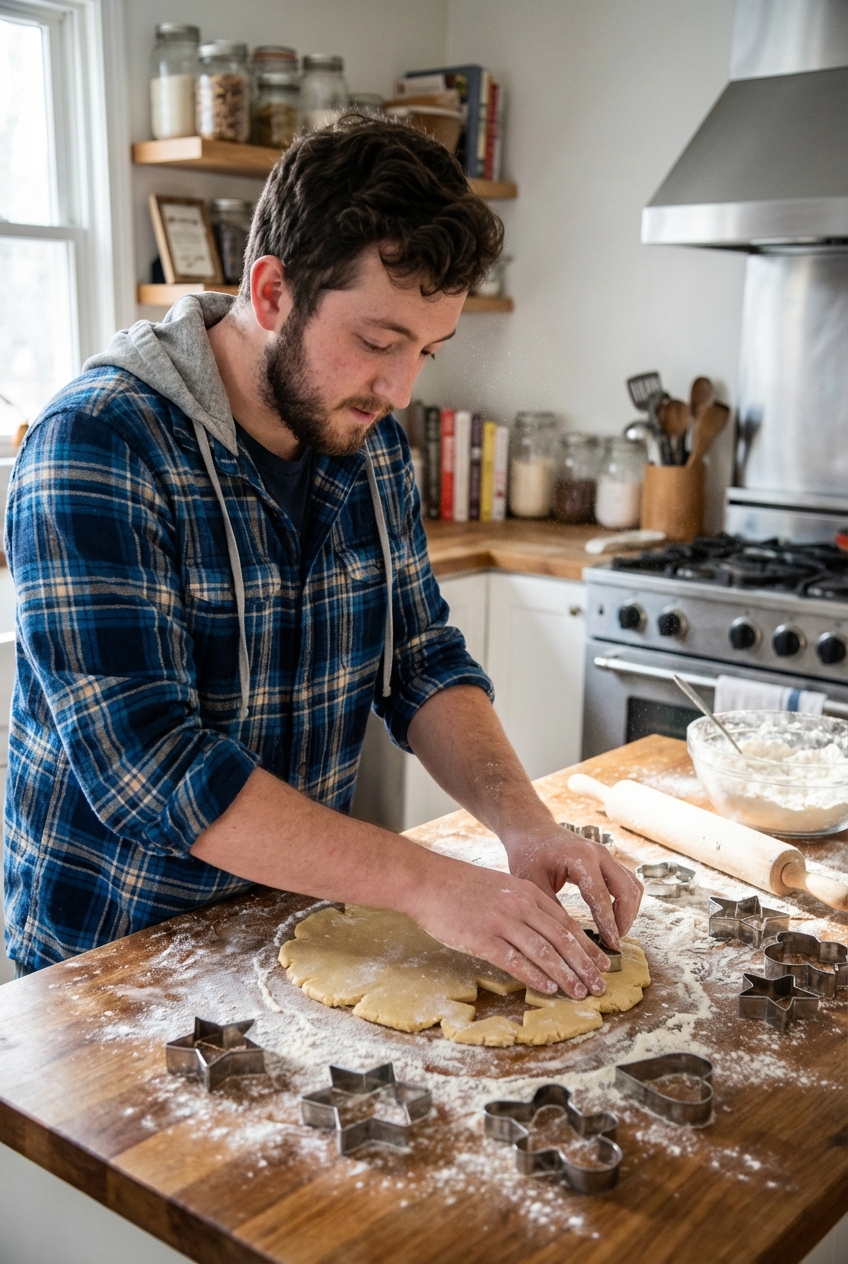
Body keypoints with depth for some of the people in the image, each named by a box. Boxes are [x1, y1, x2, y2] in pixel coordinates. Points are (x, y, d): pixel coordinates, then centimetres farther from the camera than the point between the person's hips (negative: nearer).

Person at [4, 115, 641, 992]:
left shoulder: (368, 442, -1)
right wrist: (425, 883, -29)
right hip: (108, 954, -4)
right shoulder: (97, 445, -23)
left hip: (295, 917, 5)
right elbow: (148, 764, -28)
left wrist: (521, 820, -14)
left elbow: (423, 660, 3)